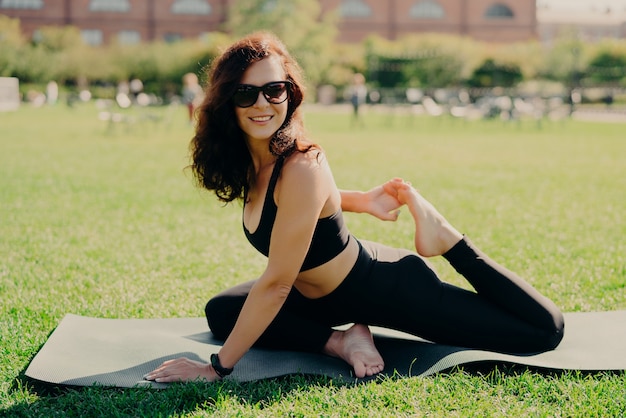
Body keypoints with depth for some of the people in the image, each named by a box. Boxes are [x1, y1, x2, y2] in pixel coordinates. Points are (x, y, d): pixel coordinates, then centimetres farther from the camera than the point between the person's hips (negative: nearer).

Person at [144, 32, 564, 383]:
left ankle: (445, 237, 7)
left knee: (546, 330, -5)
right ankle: (340, 341, -2)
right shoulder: (252, 161, -9)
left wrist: (216, 368, -26)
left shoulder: (301, 168, -33)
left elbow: (275, 285, -31)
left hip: (389, 289, -8)